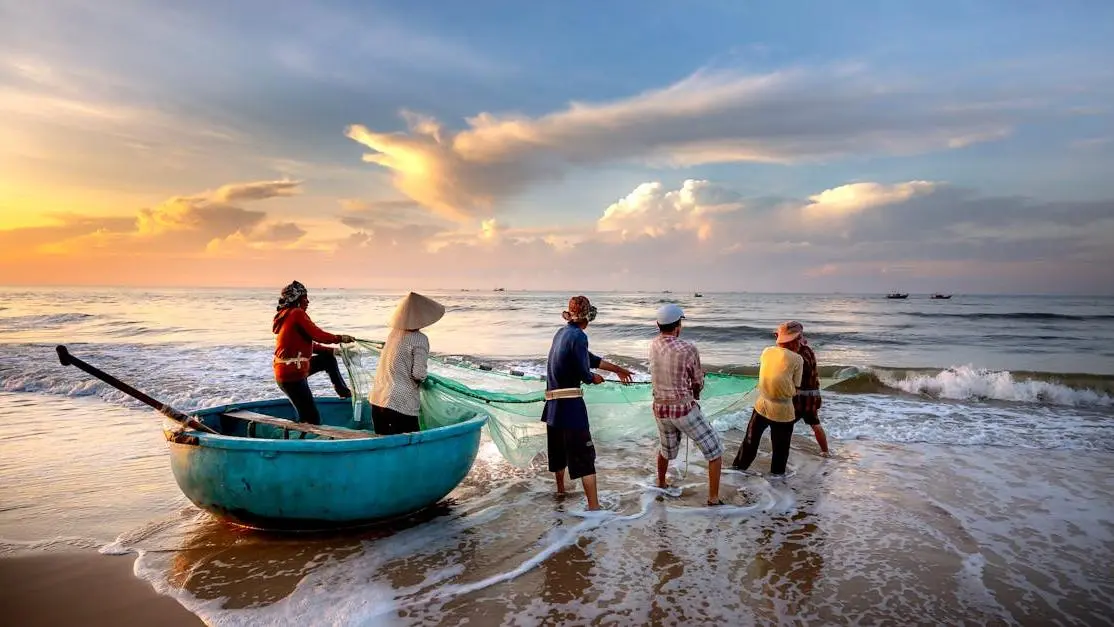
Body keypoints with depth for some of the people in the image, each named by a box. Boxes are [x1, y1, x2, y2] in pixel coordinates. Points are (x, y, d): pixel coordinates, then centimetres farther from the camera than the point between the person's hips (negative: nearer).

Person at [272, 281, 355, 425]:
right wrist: (341, 338, 0)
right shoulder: (297, 313, -14)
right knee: (312, 420, -5)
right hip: (292, 375, -10)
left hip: (286, 370, 10)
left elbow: (308, 344, 19)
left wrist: (332, 350, 17)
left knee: (328, 358, 24)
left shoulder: (286, 315, 14)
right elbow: (318, 335, -16)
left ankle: (343, 391, 30)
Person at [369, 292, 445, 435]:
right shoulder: (420, 339, -11)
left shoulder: (393, 333, 10)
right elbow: (418, 374, -14)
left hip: (377, 400, 7)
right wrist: (421, 382, 7)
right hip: (401, 405, -7)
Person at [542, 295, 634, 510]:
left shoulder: (562, 333, 13)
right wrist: (595, 378, 9)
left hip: (553, 404, 9)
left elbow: (590, 358, 22)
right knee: (584, 455, -5)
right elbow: (584, 374, -14)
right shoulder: (578, 336, -14)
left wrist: (616, 369, 31)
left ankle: (561, 490, 43)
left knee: (558, 450, 24)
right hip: (570, 405, -9)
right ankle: (594, 507, -5)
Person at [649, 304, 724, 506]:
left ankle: (661, 484, 49)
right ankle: (713, 498, 10)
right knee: (715, 451, 9)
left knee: (666, 448, 31)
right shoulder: (689, 349, -18)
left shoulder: (653, 345, -3)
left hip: (660, 409, 6)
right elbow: (698, 383, -4)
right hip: (685, 409, -6)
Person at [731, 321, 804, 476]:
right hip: (783, 410, -4)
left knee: (751, 439, 21)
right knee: (780, 446, 18)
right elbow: (795, 390, -10)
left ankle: (739, 465, 32)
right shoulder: (797, 359, -15)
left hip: (762, 405, 4)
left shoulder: (766, 352, -4)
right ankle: (777, 472, 32)